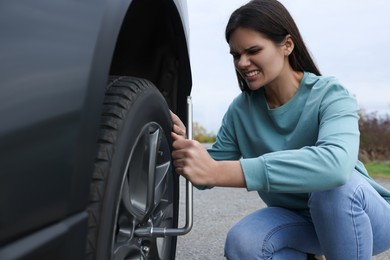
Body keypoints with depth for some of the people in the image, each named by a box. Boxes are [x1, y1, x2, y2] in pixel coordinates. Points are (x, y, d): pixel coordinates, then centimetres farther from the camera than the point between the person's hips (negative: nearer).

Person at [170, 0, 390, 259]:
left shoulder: (330, 94, -22)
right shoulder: (240, 110, -9)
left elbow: (336, 163, -43)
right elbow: (212, 170, -6)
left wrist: (218, 172, -49)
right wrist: (185, 147, -29)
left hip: (367, 217, -3)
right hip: (298, 220, 4)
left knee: (332, 184, -35)